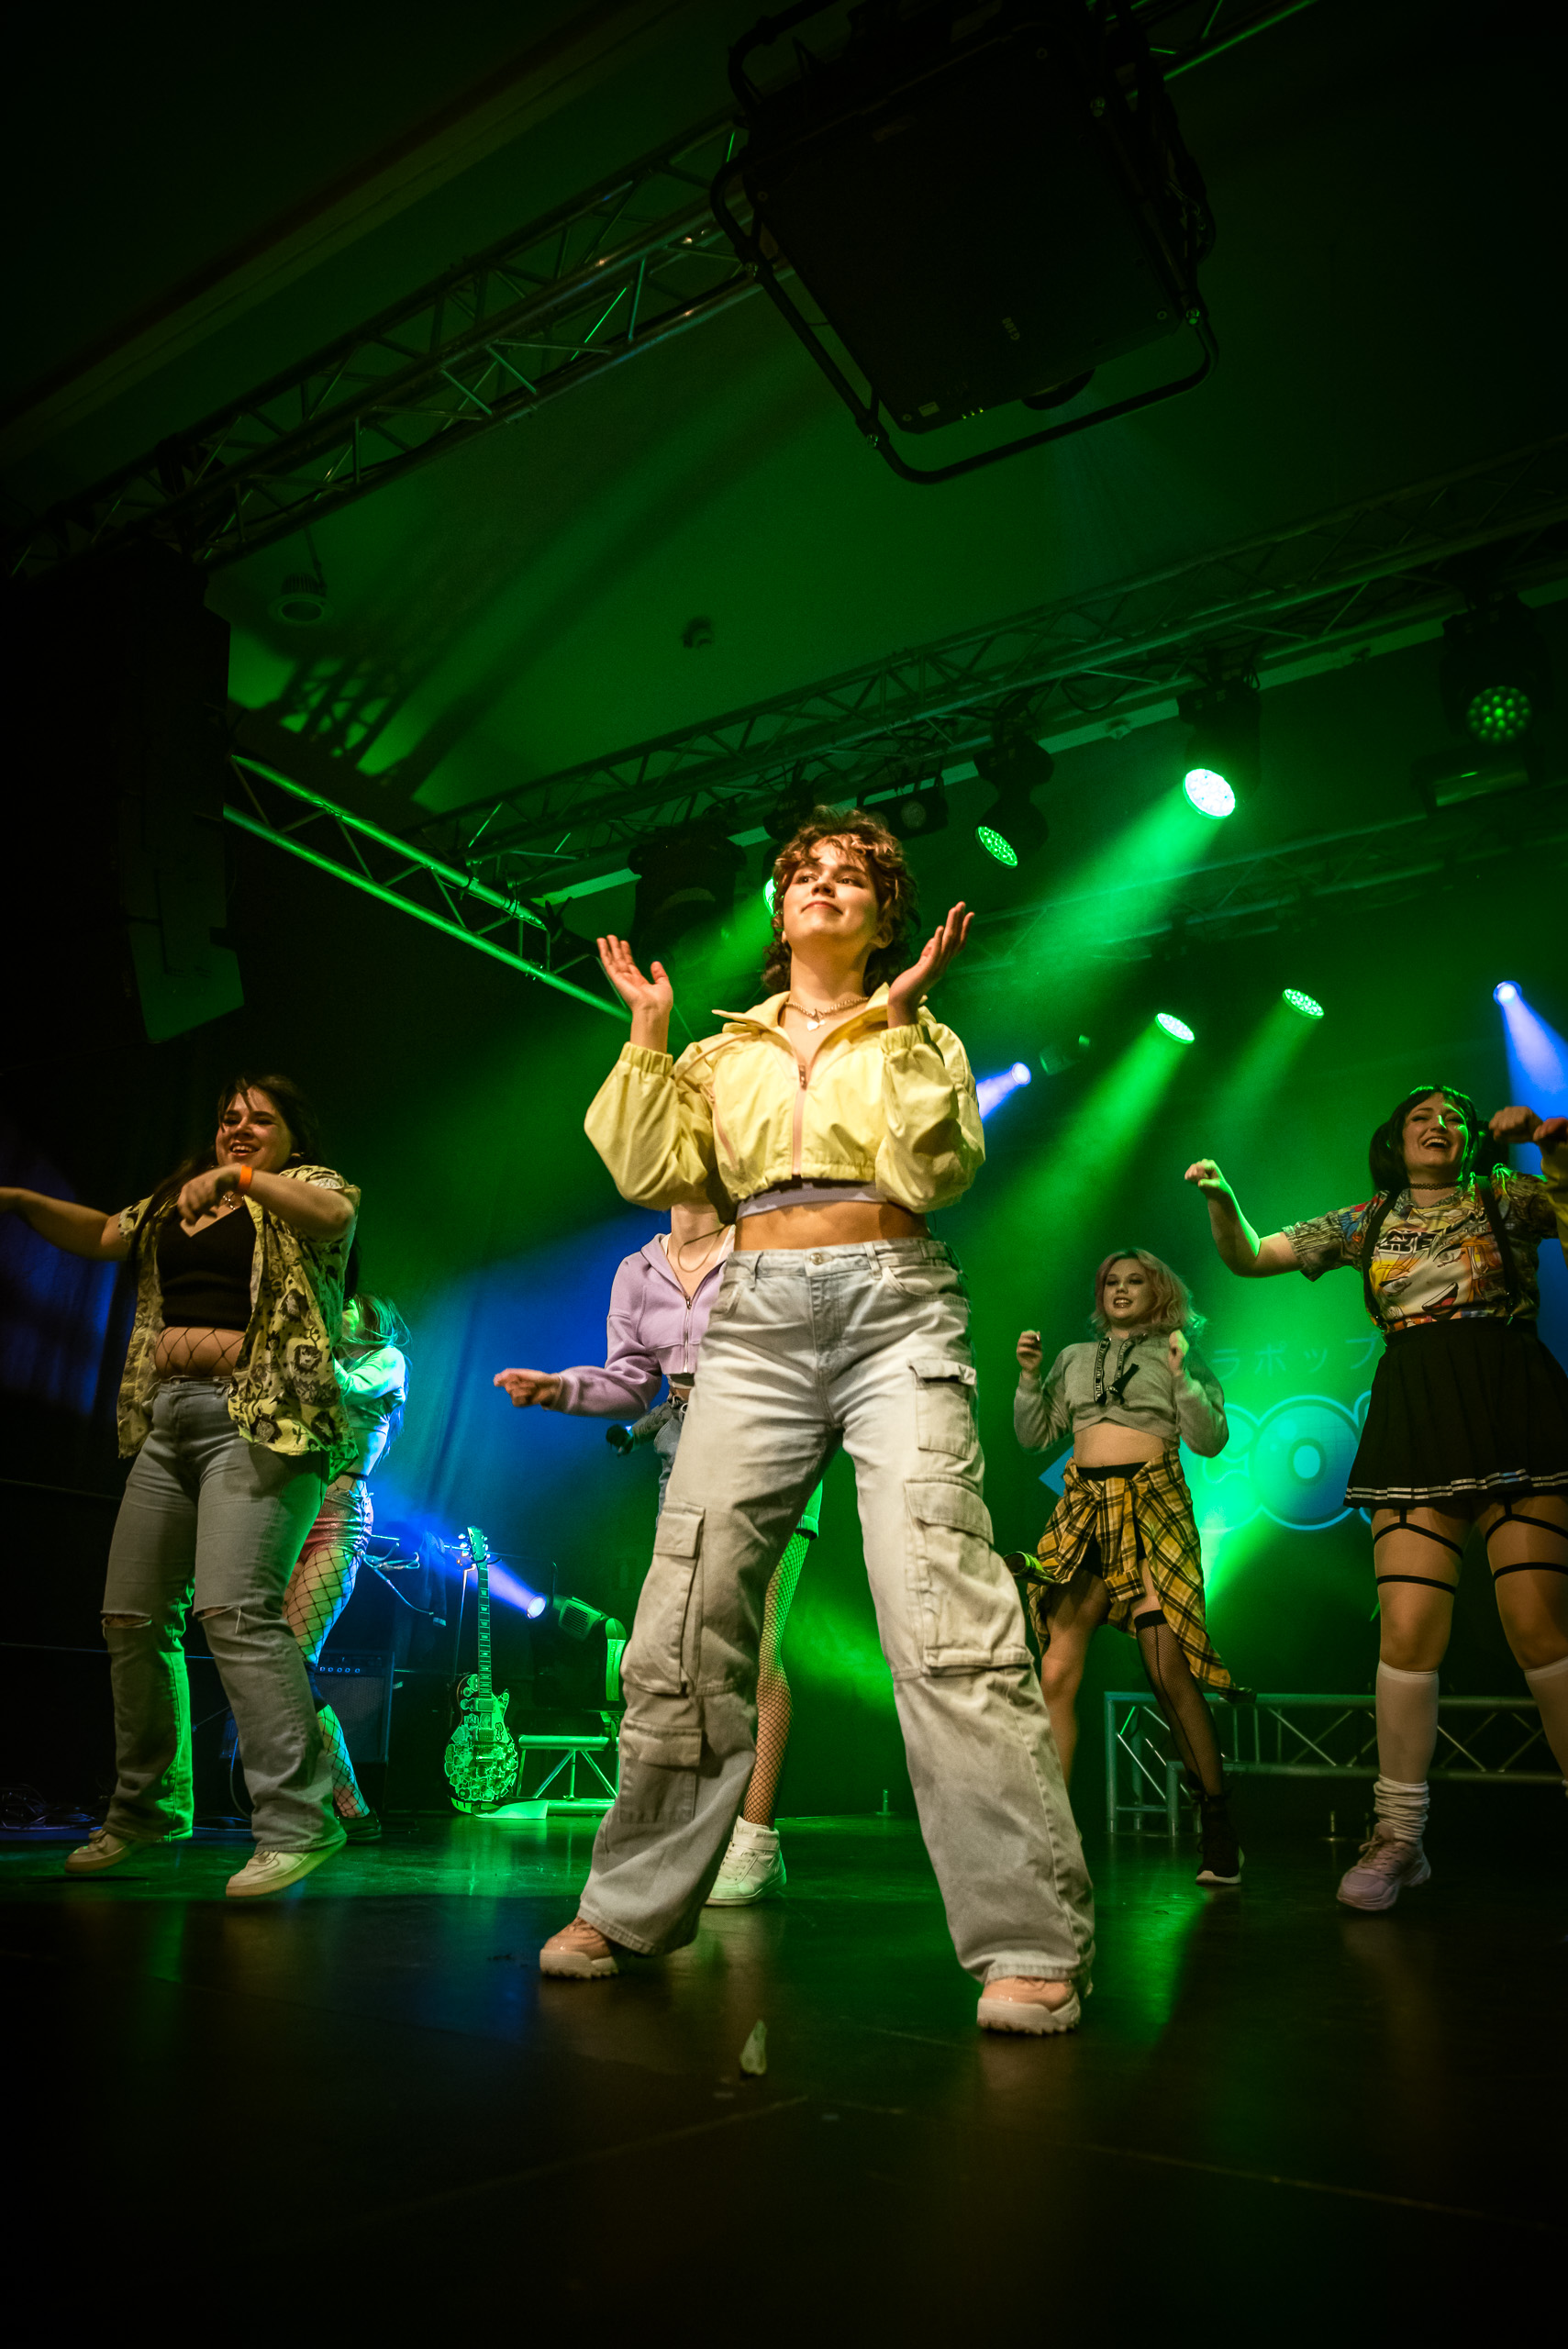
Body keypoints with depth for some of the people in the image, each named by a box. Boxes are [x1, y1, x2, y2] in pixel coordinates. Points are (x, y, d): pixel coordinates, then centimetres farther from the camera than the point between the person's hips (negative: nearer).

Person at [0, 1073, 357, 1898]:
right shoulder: (174, 1203, 24)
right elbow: (100, 1235, 25)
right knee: (131, 1615, 9)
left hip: (259, 1419, -8)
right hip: (168, 1422, 8)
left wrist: (241, 1178, -29)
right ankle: (144, 1808, 25)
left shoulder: (306, 1185, 4)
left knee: (234, 1607, -22)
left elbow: (335, 1213, -18)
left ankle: (297, 1822, -19)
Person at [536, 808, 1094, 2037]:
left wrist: (896, 1018, -5)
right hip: (759, 1324, 3)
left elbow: (936, 1173, -4)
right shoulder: (725, 1051, 21)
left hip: (896, 1313, -3)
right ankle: (633, 1904, 17)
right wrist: (648, 1034, 8)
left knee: (948, 1622, -16)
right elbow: (652, 1172, 9)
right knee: (686, 1622, 0)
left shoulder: (920, 1037, 14)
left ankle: (1030, 1944, -7)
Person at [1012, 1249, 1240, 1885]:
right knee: (1056, 1671, -6)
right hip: (1083, 1513, 3)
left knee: (1170, 1672, -9)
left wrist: (1181, 1376, -11)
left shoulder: (1178, 1354, 10)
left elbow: (1210, 1440, 1)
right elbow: (1034, 1436, 16)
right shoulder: (1075, 1358, 19)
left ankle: (1218, 1831, 6)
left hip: (1152, 1511, -3)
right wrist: (1029, 1376, 2)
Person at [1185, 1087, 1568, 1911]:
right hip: (1413, 1417, 1)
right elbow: (1249, 1257, 14)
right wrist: (1221, 1198, -4)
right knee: (1408, 1627, -7)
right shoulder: (1368, 1221, 17)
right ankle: (1399, 1835, 4)